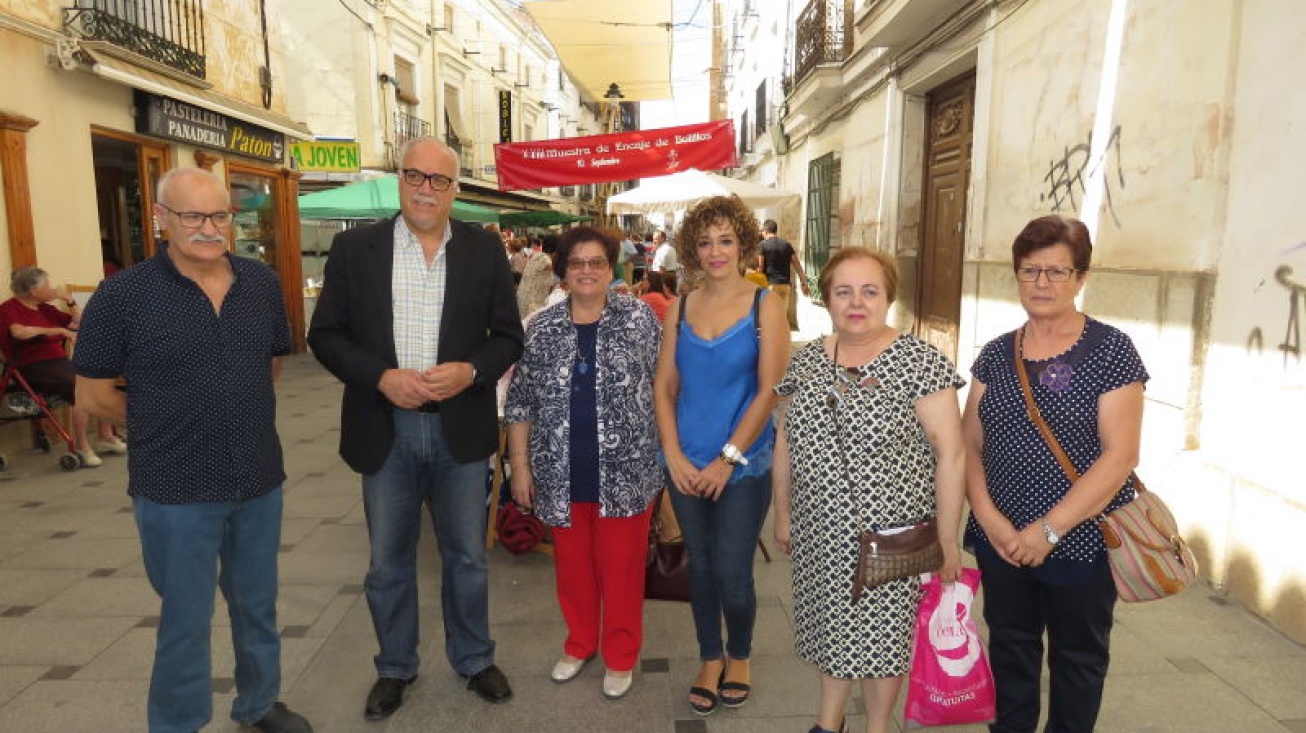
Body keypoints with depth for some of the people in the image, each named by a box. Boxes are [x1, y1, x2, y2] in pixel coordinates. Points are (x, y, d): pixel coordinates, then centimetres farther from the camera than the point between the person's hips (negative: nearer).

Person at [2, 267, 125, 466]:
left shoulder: (45, 308, 19)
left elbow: (79, 324, 27)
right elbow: (20, 332, -23)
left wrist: (69, 301, 13)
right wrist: (60, 330, -20)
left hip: (60, 362, 7)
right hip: (33, 368, -7)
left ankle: (106, 437, -11)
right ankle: (81, 446, -24)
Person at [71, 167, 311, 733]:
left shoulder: (262, 284, 0)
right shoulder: (122, 295, -11)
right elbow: (93, 395, -4)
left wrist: (240, 414, 9)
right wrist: (166, 428, 1)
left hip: (259, 479, 4)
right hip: (175, 490, -4)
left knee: (257, 604, 19)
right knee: (186, 618, 10)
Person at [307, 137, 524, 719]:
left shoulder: (485, 251, 0)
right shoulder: (354, 248, -1)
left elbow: (509, 336, 2)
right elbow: (325, 334, -1)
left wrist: (471, 371, -17)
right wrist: (381, 377, -16)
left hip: (460, 429, 0)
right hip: (385, 431, 0)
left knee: (467, 557, 14)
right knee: (388, 563, 14)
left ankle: (474, 660, 35)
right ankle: (395, 668, 36)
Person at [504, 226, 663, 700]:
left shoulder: (639, 319, -3)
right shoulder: (542, 327, 2)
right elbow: (521, 401, 6)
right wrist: (520, 463, 3)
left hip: (624, 472, -2)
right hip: (562, 475, 2)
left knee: (621, 567, 9)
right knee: (573, 565, 16)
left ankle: (621, 655, 30)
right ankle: (580, 643, 39)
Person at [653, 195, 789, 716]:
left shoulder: (765, 306, -5)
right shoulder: (679, 309, 4)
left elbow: (769, 390, -10)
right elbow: (664, 386, 4)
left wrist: (727, 459, -12)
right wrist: (674, 455, -6)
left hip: (743, 467, -3)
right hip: (686, 466, 3)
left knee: (732, 575, 2)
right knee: (700, 567, 14)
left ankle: (739, 655, 31)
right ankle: (710, 659, 35)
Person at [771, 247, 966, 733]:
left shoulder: (919, 361, -12)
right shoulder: (805, 361, 3)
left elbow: (950, 452, -12)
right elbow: (786, 441, 11)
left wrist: (947, 539, -12)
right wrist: (783, 513, 13)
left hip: (892, 534, -4)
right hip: (820, 535, 4)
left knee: (882, 636, 12)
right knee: (832, 628, 18)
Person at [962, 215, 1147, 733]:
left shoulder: (1110, 350, -8)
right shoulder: (996, 354, 4)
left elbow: (1120, 456, -14)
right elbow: (970, 444, 3)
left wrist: (1050, 529, -17)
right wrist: (989, 519, -11)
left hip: (1081, 542, -3)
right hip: (1001, 541, 3)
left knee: (1077, 656, 15)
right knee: (1010, 647, 18)